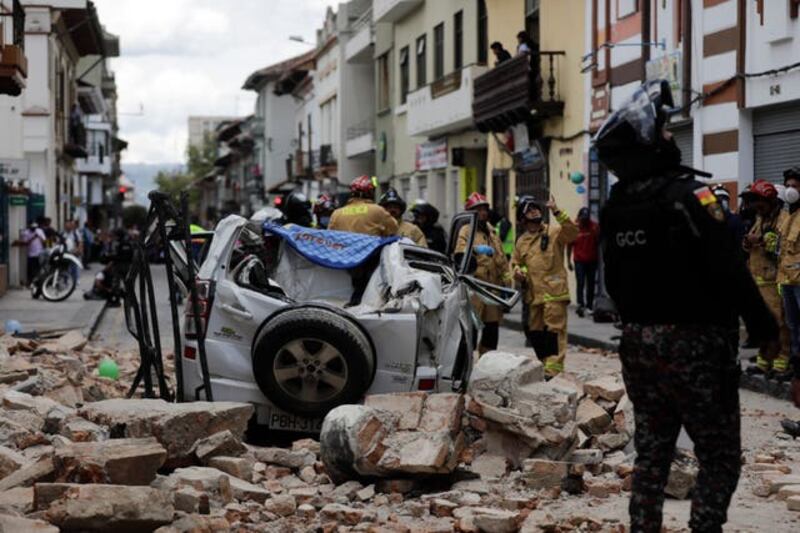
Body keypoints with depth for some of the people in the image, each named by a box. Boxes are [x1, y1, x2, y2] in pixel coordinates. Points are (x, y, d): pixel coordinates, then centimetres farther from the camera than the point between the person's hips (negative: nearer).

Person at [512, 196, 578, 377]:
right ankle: (544, 364, 22)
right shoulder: (522, 241, 18)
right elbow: (515, 262, 28)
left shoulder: (554, 232, 0)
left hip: (554, 292, -6)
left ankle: (554, 369, -13)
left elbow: (573, 231, -18)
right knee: (535, 332, 10)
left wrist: (556, 211, -24)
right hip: (533, 293, 6)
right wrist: (518, 271, 5)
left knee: (554, 330, -11)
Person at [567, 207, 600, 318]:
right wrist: (569, 261, -1)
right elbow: (569, 245, 0)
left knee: (591, 283, 9)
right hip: (579, 260, -2)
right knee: (580, 283, -11)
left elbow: (598, 242, 2)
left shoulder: (594, 226, -1)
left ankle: (590, 304, 19)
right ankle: (581, 305, -17)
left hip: (592, 260, 2)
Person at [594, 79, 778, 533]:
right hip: (694, 344, -7)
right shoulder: (688, 196, -18)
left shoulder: (616, 208, 6)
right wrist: (764, 327, -10)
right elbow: (731, 273, -19)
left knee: (652, 453, 15)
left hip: (638, 343, 7)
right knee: (721, 458, 2)